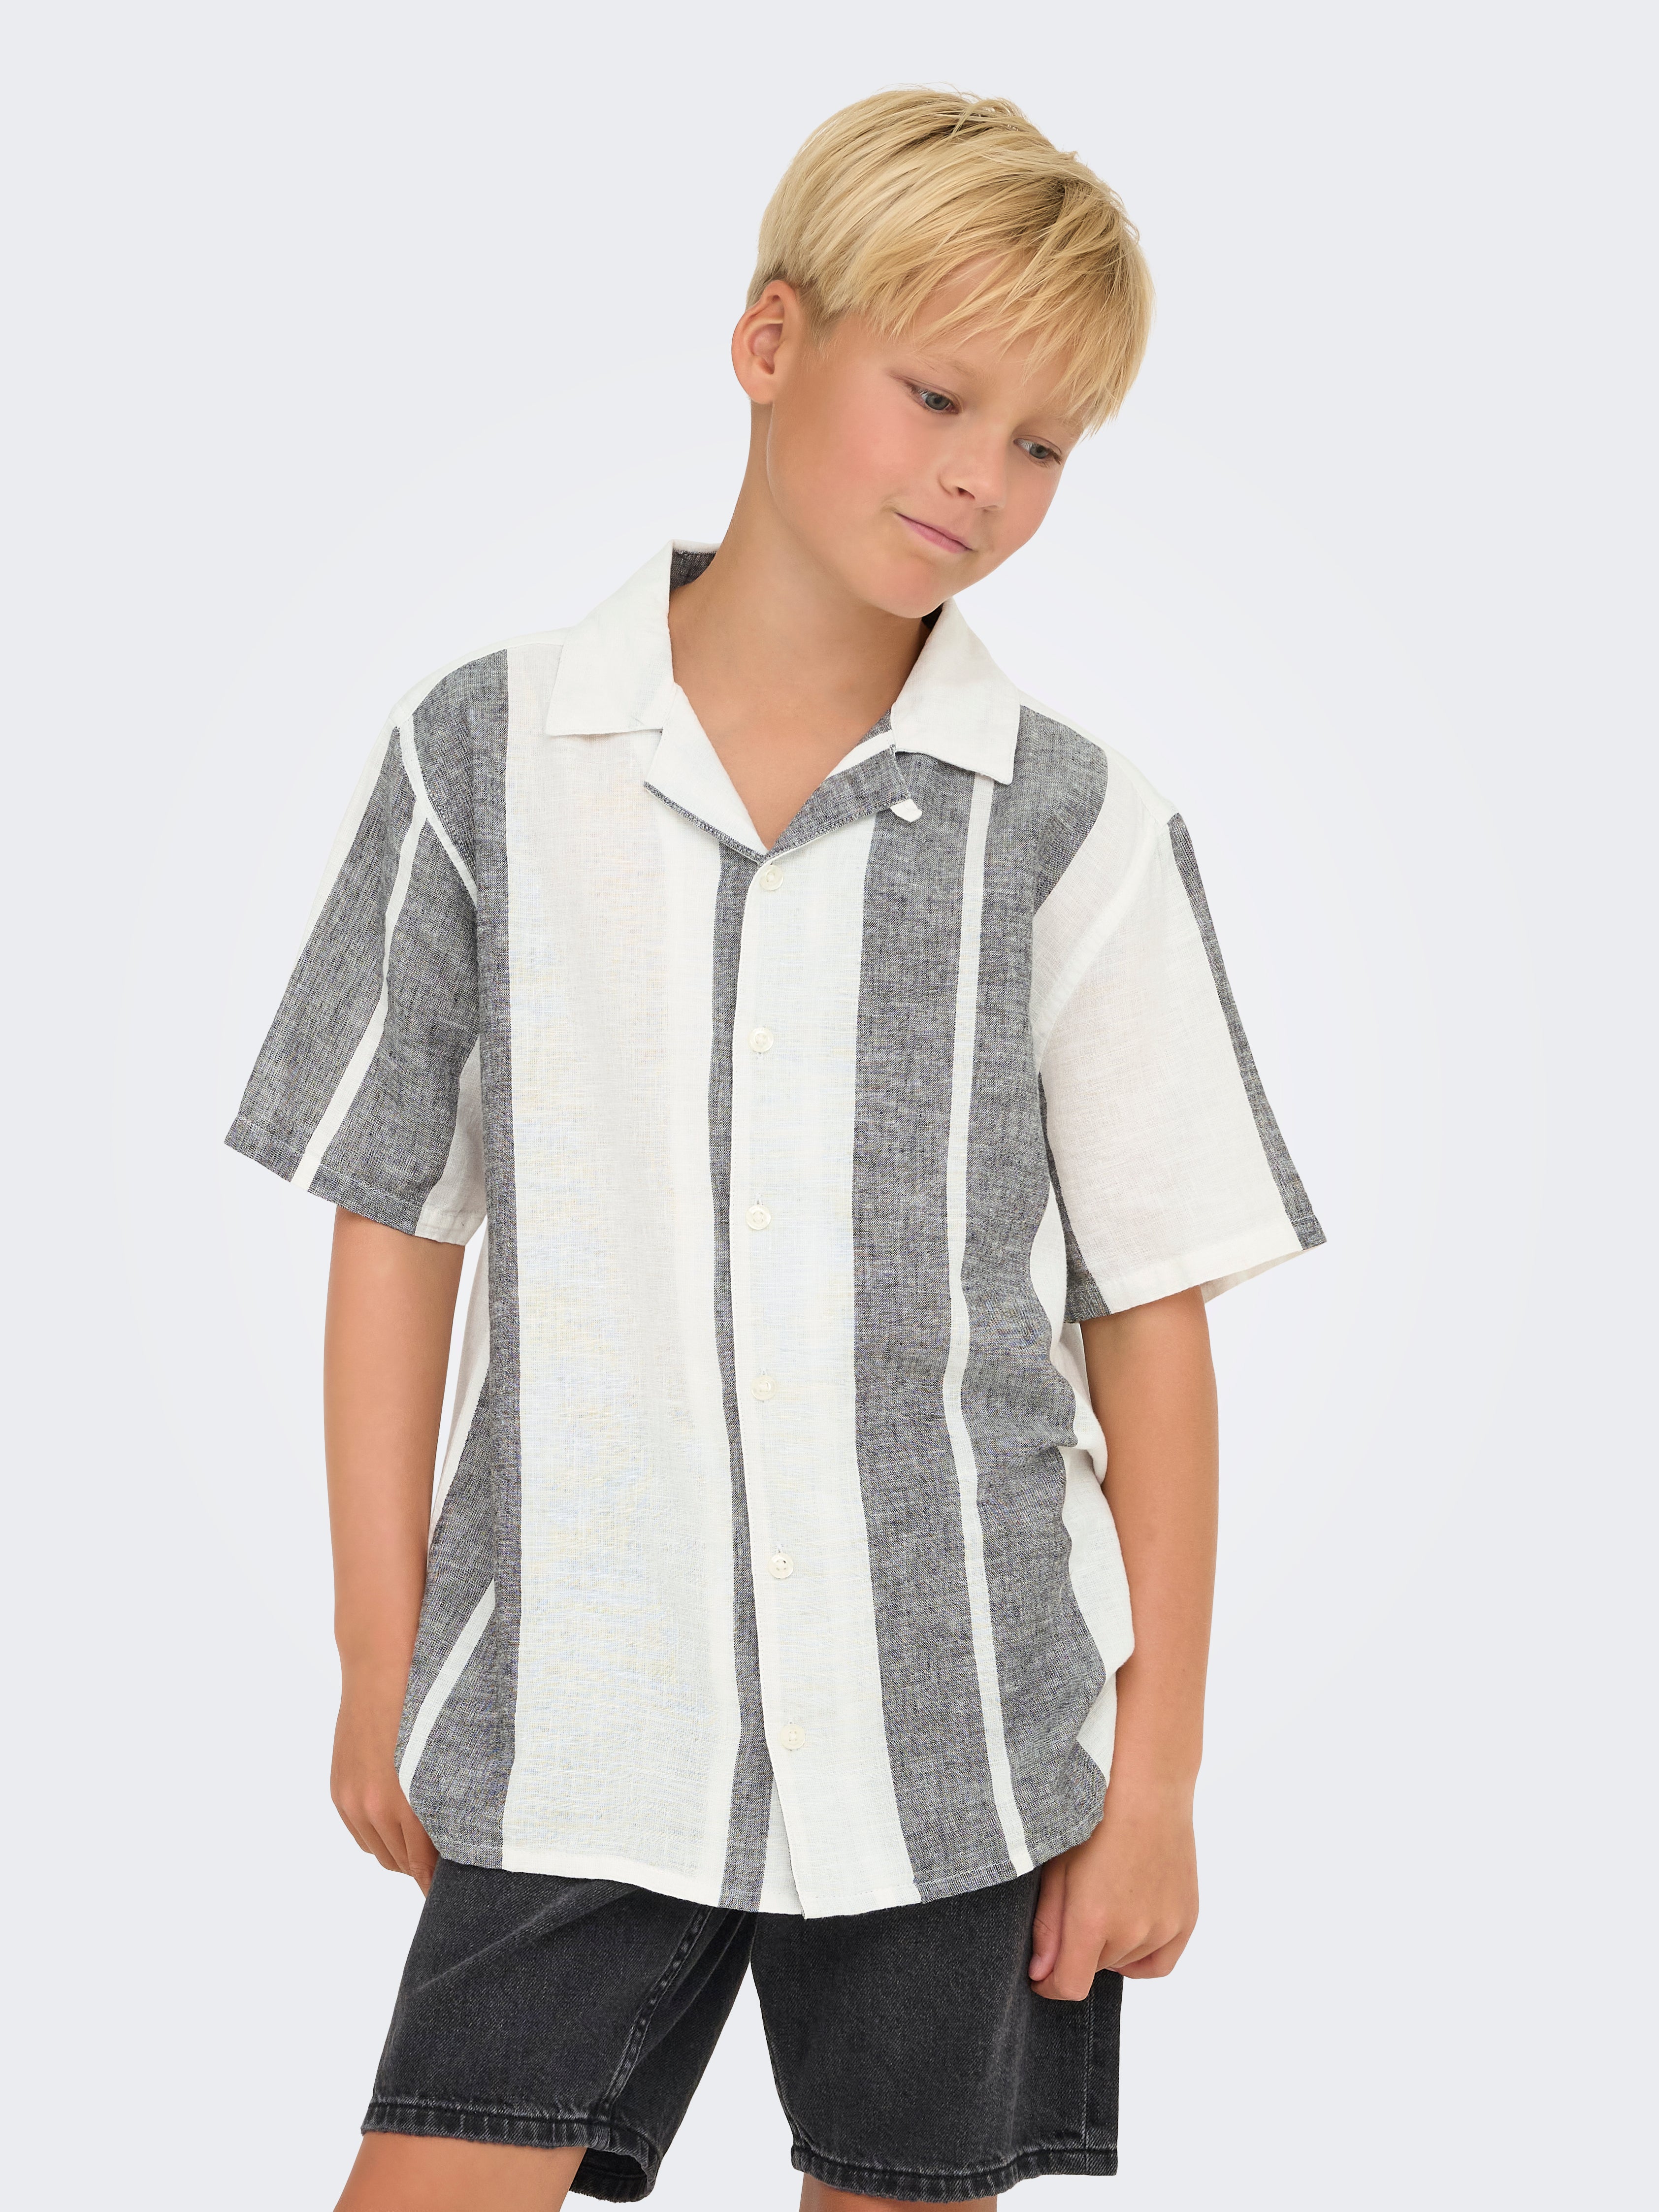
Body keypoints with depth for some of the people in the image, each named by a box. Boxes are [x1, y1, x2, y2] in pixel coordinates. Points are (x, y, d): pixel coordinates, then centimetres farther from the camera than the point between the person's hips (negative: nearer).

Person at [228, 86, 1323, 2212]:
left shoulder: (1075, 828, -1)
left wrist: (1155, 1768, 1)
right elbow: (395, 1226, 5)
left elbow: (1151, 1317, 1)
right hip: (570, 1718, 0)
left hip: (960, 1730, 0)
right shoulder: (484, 754, 1)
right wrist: (382, 1666, 5)